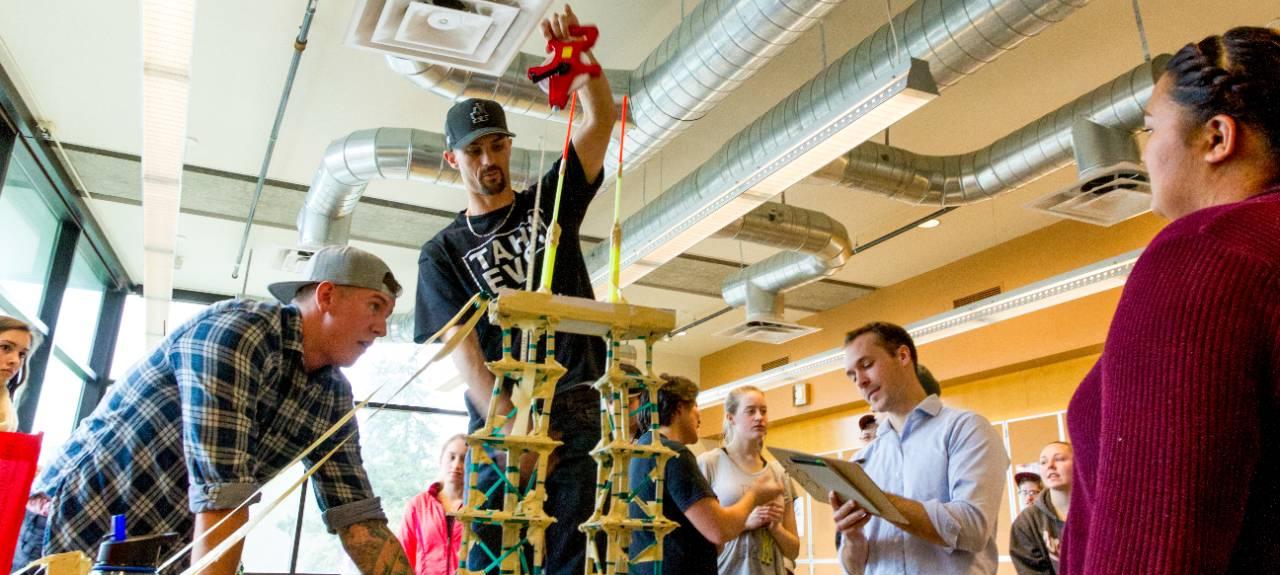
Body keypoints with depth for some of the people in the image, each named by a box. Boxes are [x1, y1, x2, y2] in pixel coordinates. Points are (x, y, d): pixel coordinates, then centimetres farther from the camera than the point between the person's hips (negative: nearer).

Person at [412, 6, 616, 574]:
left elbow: (601, 118, 5)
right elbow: (464, 351, -4)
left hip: (577, 408, 1)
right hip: (500, 416, -1)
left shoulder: (550, 201, 14)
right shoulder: (442, 252, 8)